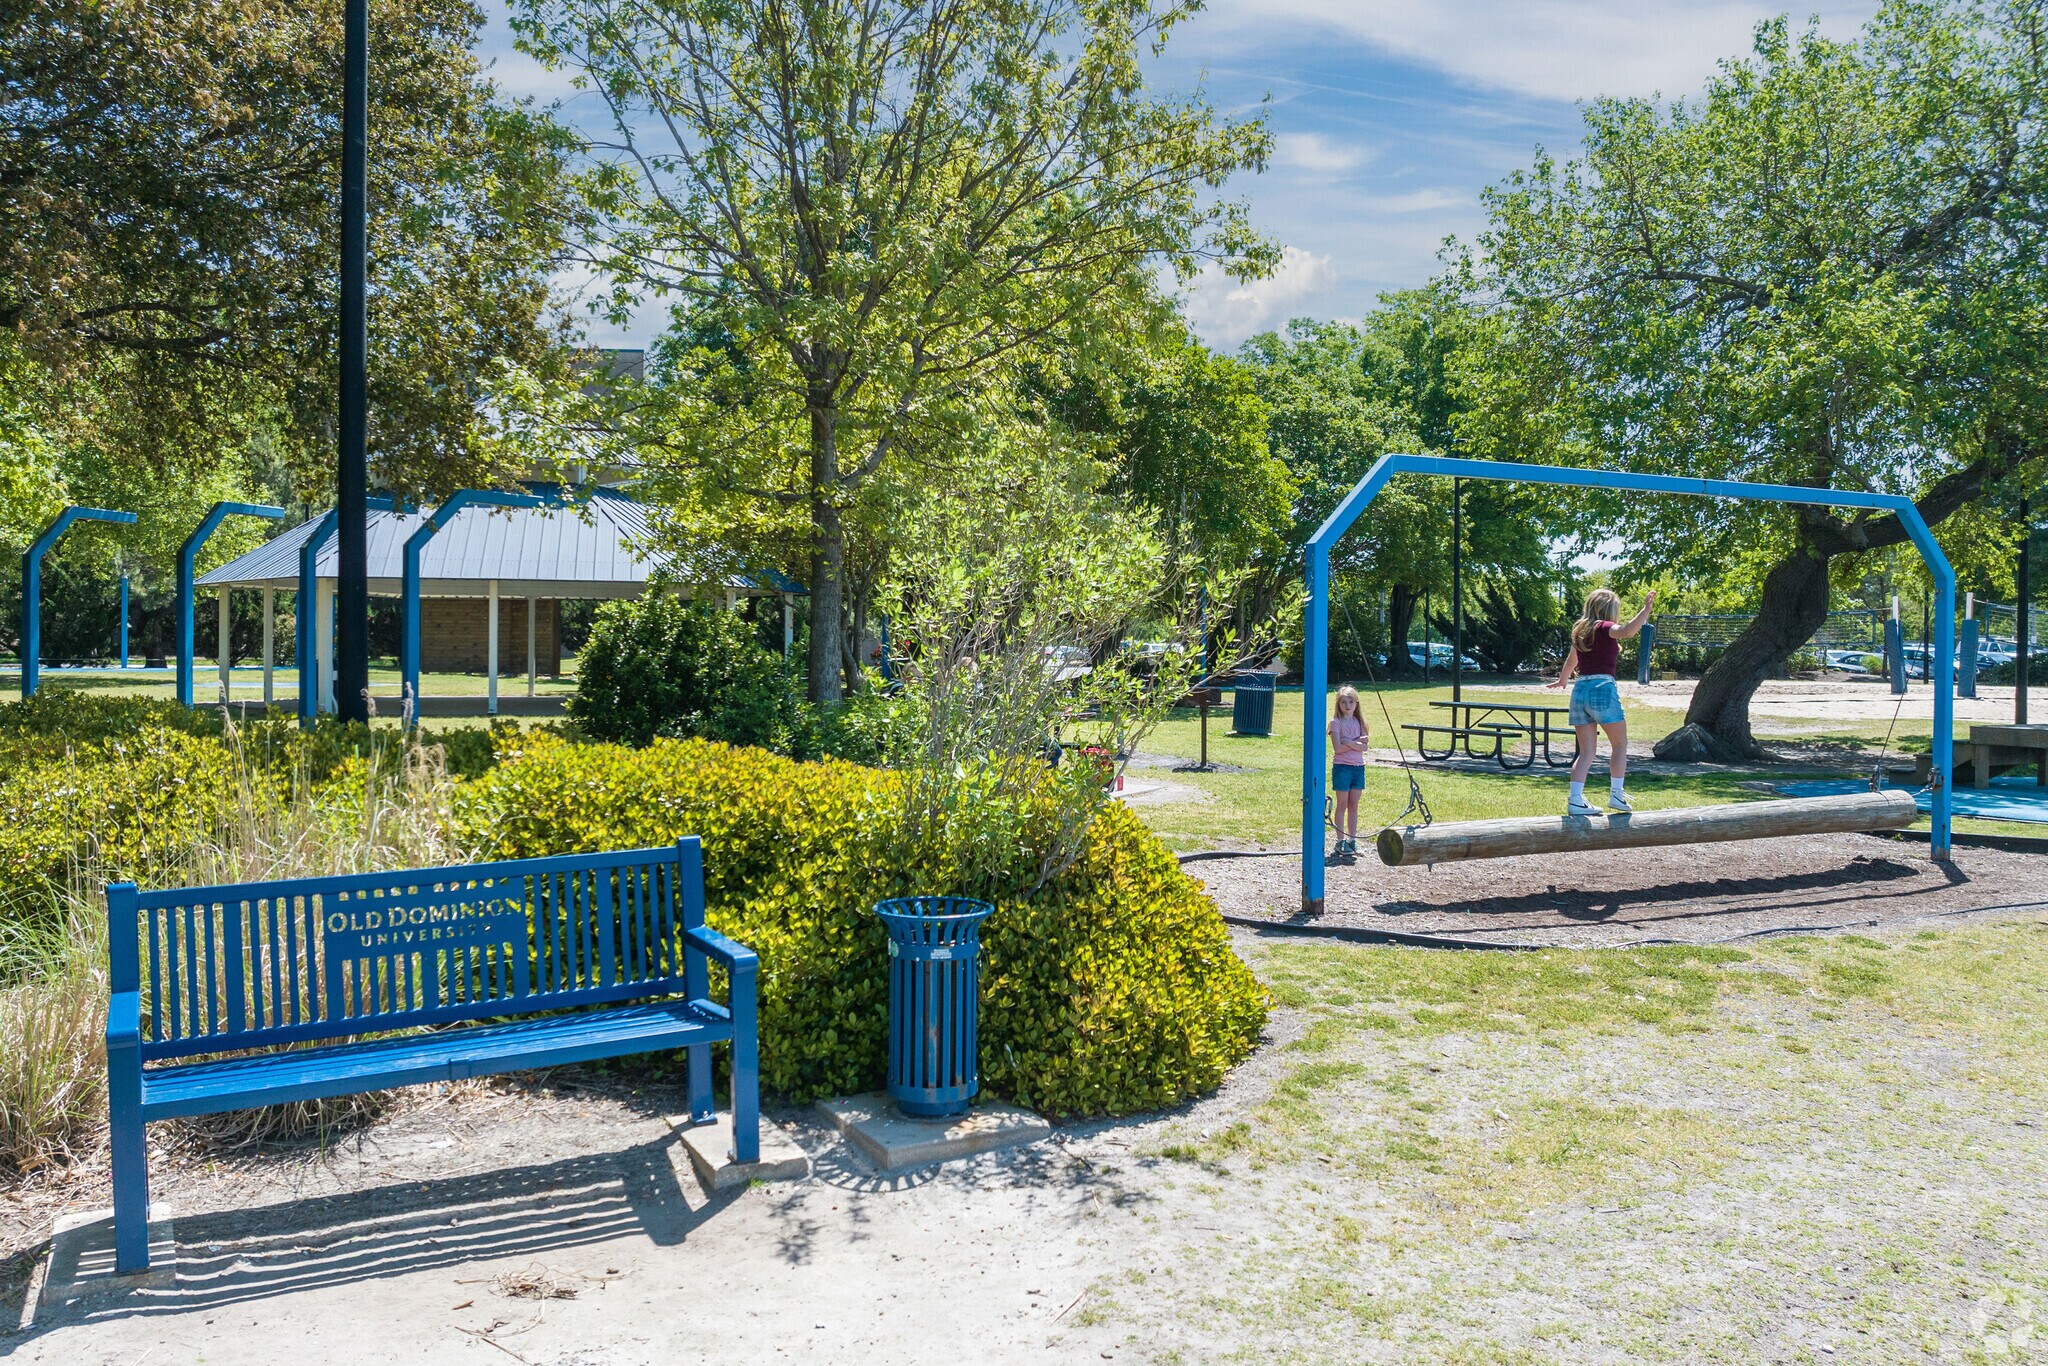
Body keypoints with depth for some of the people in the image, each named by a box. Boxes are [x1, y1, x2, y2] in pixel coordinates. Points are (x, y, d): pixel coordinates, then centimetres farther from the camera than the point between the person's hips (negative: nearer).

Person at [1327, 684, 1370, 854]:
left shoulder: (1358, 722, 9)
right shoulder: (1336, 722, -6)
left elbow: (1364, 747, -2)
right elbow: (1338, 748, -16)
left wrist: (1348, 742, -14)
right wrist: (1356, 743, -10)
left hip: (1358, 767, 5)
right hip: (1341, 767, -5)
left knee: (1354, 805, 8)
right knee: (1342, 805, 0)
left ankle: (1352, 839, 14)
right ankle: (1341, 841, 5)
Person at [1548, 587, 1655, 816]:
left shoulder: (1580, 631, 17)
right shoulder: (1604, 628, -3)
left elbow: (1571, 661, 35)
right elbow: (1628, 631, -27)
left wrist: (1562, 680, 51)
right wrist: (1646, 608, -25)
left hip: (1579, 689, 6)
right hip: (1603, 688, -6)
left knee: (1586, 751, 7)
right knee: (1620, 745, 9)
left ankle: (1575, 801, -1)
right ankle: (1616, 794, 6)